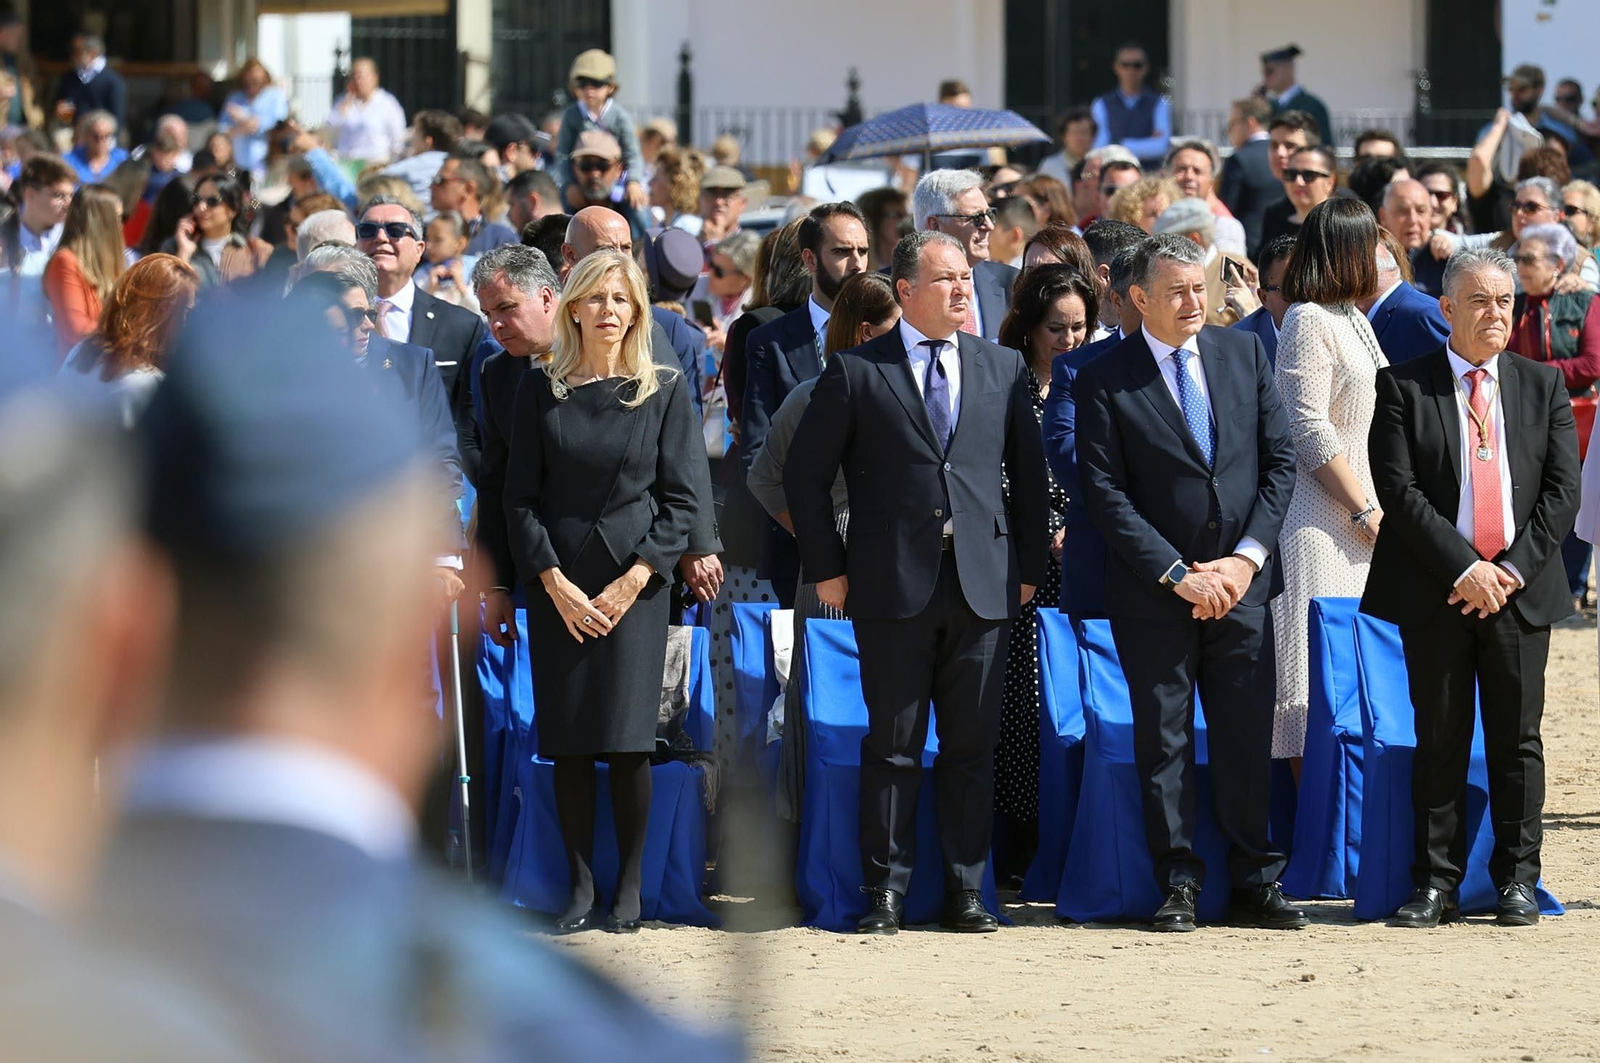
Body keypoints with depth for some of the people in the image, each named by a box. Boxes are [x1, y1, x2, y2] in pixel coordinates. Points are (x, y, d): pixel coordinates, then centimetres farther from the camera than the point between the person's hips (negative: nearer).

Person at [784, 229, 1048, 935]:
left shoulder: (1003, 368, 11)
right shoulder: (856, 372, 2)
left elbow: (1029, 473, 14)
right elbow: (806, 474, 4)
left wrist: (1029, 566, 8)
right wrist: (827, 568, -1)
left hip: (983, 584, 2)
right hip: (893, 585, -2)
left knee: (972, 746, 5)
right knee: (893, 746, 1)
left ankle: (965, 892, 11)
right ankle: (886, 892, 7)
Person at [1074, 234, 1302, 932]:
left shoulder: (1244, 355, 7)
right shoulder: (1104, 382, -4)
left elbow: (1280, 458, 7)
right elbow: (1106, 494, -8)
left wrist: (1247, 558, -5)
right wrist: (1178, 575, -13)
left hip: (1241, 583, 3)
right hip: (1152, 590, -2)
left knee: (1248, 736, 4)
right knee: (1163, 740, 2)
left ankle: (1256, 880, 11)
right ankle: (1178, 886, 8)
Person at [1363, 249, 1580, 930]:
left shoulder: (1543, 387, 9)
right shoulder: (1404, 388, 1)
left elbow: (1562, 491, 4)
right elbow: (1398, 491, -7)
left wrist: (1513, 568, -9)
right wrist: (1464, 569, -14)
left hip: (1520, 587, 2)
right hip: (1436, 591, -2)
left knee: (1517, 740, 4)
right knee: (1439, 740, 2)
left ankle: (1517, 882, 11)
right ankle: (1436, 885, 6)